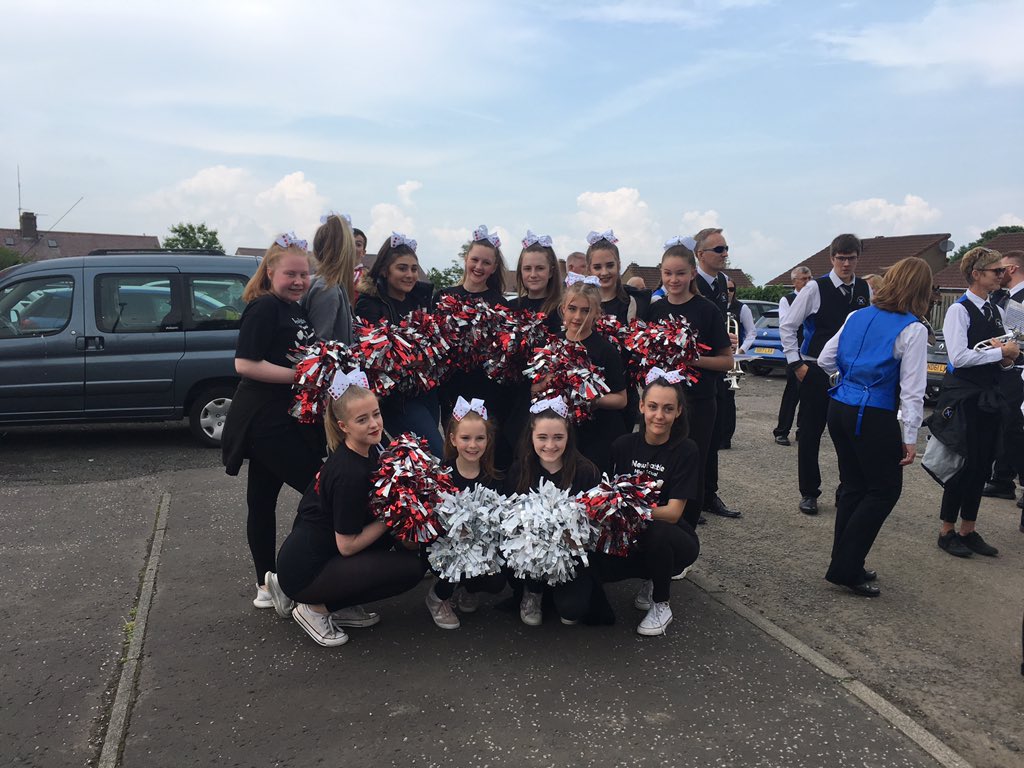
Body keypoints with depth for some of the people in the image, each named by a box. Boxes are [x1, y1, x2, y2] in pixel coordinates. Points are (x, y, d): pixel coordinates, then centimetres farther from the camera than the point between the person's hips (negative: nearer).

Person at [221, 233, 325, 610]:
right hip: (265, 422, -9)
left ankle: (267, 584, 23)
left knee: (263, 499, 14)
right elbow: (245, 364, -21)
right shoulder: (263, 308, -13)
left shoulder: (296, 310, 15)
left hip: (293, 419, 9)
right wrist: (300, 375, -22)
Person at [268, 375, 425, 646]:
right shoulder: (350, 473, -25)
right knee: (410, 568, -14)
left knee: (406, 545, 5)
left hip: (319, 552, 9)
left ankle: (340, 607, 10)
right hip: (304, 571, -9)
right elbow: (347, 545, -19)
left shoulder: (369, 451, 1)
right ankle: (316, 608, -2)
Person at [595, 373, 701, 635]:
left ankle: (661, 605, -8)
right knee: (598, 566, -24)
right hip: (631, 537, 4)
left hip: (674, 538, -3)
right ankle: (654, 579, 10)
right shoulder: (624, 445, -4)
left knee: (655, 532, -37)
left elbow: (673, 512, -22)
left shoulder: (686, 451, -15)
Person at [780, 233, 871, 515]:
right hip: (816, 371, -3)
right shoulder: (816, 288, -7)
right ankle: (809, 493, 15)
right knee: (810, 433, 3)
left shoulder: (865, 290, 4)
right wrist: (796, 363, -8)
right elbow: (787, 326, -5)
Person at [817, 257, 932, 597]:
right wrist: (910, 437, -6)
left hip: (839, 409, 7)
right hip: (874, 418, -6)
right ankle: (845, 568, 6)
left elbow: (825, 360, 12)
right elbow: (912, 390, -10)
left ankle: (845, 564, 23)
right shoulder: (913, 330, -9)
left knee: (854, 486, 16)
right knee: (885, 490, 7)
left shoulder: (857, 317, 7)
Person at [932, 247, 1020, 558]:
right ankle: (947, 532, 12)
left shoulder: (996, 312, 12)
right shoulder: (959, 310, -11)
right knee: (965, 463, -3)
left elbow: (1003, 357, 20)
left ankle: (969, 530, 23)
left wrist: (1009, 359, -2)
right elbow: (959, 356, -21)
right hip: (964, 397, -7)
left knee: (982, 464, 11)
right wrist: (1001, 353, -15)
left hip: (989, 397, 8)